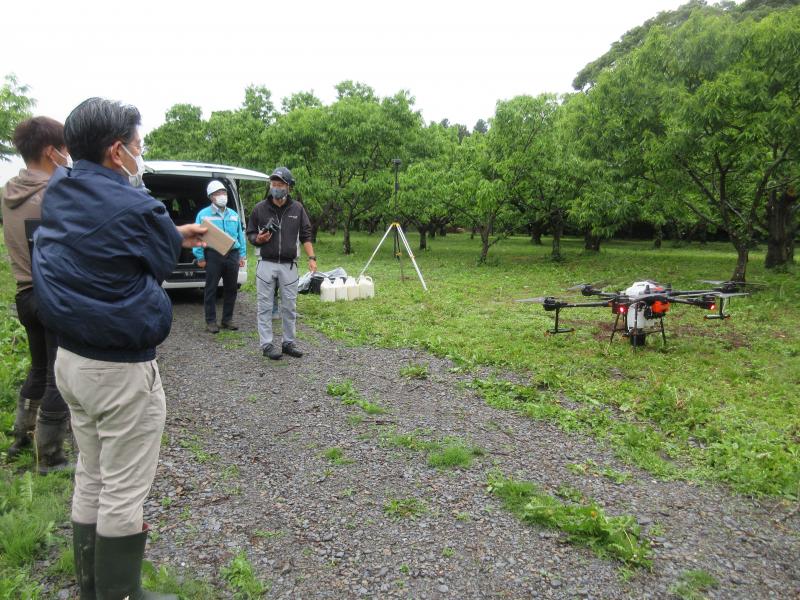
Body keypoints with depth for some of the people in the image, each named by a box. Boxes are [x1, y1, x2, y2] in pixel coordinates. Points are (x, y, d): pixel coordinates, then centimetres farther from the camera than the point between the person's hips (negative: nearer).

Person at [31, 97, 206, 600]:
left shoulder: (57, 194, 4)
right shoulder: (132, 207, -20)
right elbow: (163, 261, -3)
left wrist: (176, 232, 13)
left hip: (70, 360, 9)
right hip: (121, 370, -8)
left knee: (91, 477, 21)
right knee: (124, 491, 6)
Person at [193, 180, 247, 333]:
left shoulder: (233, 215, 12)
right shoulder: (204, 214, 0)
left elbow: (240, 235, 14)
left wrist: (242, 255, 8)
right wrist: (200, 257, -7)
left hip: (232, 255, 4)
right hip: (213, 255, -4)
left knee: (231, 289, 10)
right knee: (211, 289, 1)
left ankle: (227, 319, 22)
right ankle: (211, 321, 9)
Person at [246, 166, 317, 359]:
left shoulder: (297, 208, 5)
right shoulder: (260, 208, 2)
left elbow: (305, 235, 7)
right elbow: (250, 234, 10)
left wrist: (311, 257, -3)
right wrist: (258, 239, -12)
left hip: (289, 265, 1)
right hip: (266, 264, -1)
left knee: (290, 307, 8)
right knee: (265, 306, 2)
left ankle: (289, 342, 19)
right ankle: (267, 344, 10)